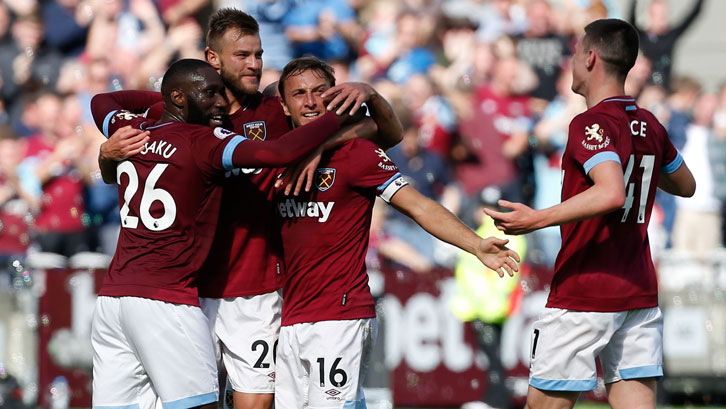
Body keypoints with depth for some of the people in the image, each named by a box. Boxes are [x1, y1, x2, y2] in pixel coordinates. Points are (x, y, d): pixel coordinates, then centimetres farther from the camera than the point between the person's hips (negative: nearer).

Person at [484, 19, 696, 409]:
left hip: (581, 295, -7)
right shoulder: (650, 126, 10)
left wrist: (537, 219, -29)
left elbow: (611, 193, -31)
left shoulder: (591, 125, -14)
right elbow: (686, 186, 27)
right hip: (640, 293, 7)